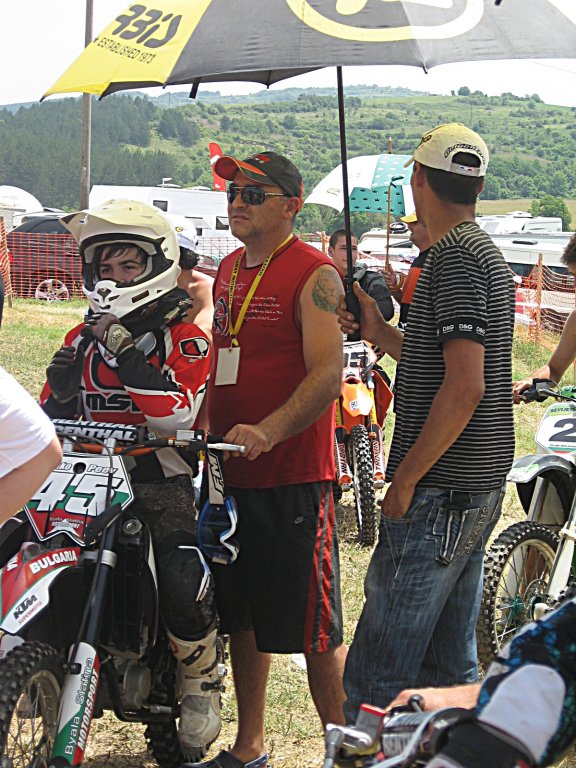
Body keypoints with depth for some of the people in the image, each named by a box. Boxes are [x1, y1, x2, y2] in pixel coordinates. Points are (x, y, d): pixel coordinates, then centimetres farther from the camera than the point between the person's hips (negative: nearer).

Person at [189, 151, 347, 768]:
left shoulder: (313, 274, -10)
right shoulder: (229, 270, 15)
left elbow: (327, 374, -21)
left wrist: (267, 431, -34)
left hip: (293, 477, -8)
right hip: (230, 474, 8)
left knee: (314, 630, -4)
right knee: (240, 616, 15)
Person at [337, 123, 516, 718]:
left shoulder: (455, 258, -15)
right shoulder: (484, 253, 17)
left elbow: (465, 387, -23)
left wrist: (405, 479, -17)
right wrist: (382, 334, 17)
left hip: (438, 492, -10)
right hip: (475, 490, 10)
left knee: (375, 677, -9)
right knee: (449, 665, 15)